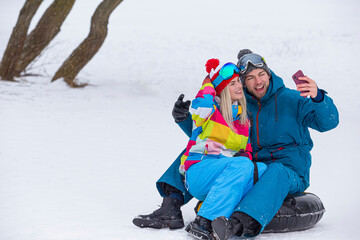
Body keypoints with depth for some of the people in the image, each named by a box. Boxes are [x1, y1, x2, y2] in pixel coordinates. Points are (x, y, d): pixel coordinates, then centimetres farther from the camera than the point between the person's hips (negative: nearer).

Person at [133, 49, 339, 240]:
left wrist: (317, 97, -35)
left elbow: (329, 122, -14)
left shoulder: (291, 100, -3)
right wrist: (183, 117, -7)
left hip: (290, 172, -5)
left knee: (276, 172, -42)